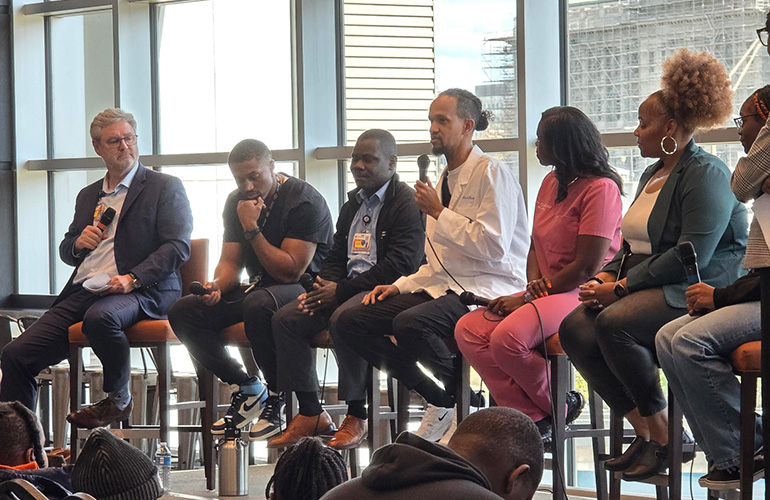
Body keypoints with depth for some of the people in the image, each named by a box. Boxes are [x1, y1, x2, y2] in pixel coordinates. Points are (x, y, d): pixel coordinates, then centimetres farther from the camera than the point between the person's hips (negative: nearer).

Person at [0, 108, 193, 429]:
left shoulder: (165, 188, 5)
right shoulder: (89, 196, 25)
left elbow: (178, 246, -6)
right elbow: (66, 252, 29)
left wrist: (132, 278, -19)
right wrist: (79, 243, 3)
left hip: (145, 292, -6)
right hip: (83, 291, 6)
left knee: (100, 316, -40)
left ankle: (118, 400, -16)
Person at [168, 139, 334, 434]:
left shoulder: (304, 201, -15)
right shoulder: (236, 203, 9)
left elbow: (291, 272, -19)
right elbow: (230, 262, 10)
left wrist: (252, 229, -21)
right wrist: (217, 286, -14)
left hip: (305, 289, -7)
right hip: (260, 287, 8)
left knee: (258, 305, -41)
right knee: (181, 313, -10)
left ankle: (277, 395, -19)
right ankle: (246, 387, -3)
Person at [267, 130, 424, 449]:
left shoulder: (407, 204, -7)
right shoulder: (353, 203, 21)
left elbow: (400, 265, -17)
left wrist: (341, 290, -17)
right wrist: (322, 288, -2)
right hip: (348, 288, 8)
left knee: (342, 318, -36)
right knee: (285, 318, -11)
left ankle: (356, 416, -25)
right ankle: (309, 412, -8)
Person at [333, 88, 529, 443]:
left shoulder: (491, 173, -6)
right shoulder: (445, 180, 21)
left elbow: (494, 247, -18)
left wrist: (439, 213, -12)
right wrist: (399, 286, 10)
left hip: (487, 289, -9)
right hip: (443, 286, 9)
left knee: (410, 323, -37)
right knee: (350, 322, -5)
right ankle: (439, 400, -4)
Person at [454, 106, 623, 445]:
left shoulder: (600, 188, -12)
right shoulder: (551, 183, 17)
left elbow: (586, 267, -16)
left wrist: (530, 297, -12)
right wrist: (533, 287, -3)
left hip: (583, 293, -9)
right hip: (547, 292, 9)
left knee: (507, 338, -31)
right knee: (468, 330, -12)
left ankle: (561, 407, -6)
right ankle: (532, 417, -13)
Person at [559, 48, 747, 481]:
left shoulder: (706, 174, -10)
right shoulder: (653, 174, 22)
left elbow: (691, 255, -19)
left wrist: (622, 287, -18)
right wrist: (605, 277, 6)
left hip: (697, 291, -9)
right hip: (646, 287, 9)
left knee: (614, 323, -33)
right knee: (575, 328, -16)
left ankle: (665, 434, -19)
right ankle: (645, 430, -12)